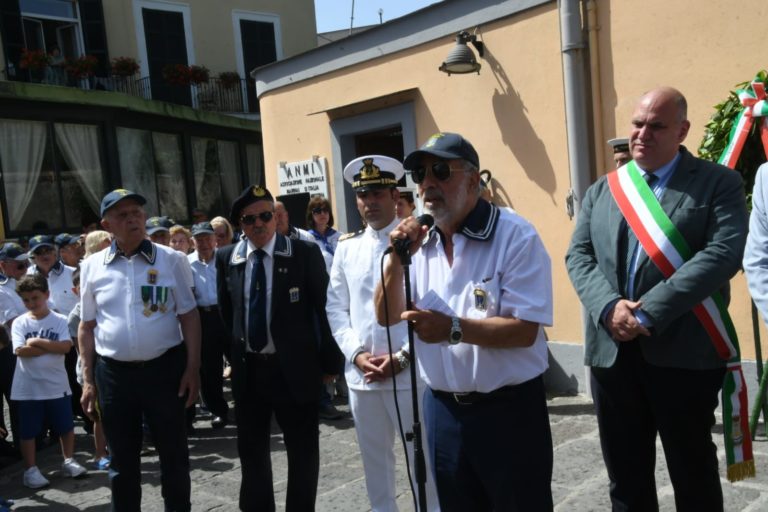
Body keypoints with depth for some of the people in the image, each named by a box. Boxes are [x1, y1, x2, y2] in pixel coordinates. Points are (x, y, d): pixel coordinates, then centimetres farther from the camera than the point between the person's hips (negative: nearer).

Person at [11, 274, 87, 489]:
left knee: (66, 426, 10)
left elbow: (66, 347, -15)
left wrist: (37, 342, -15)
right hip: (28, 387, 0)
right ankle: (30, 469, 21)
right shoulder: (19, 323, -2)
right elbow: (20, 351, -14)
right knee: (28, 431, 8)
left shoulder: (59, 320, -2)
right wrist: (52, 346, -14)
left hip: (56, 384, 1)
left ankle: (68, 461, 28)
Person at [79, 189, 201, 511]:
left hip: (165, 368, -1)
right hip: (113, 373, 2)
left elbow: (189, 316, -1)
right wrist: (88, 380, 5)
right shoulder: (92, 267, 2)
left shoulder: (170, 260, -3)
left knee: (174, 454, 11)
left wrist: (193, 368, -6)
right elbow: (87, 328, 7)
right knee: (122, 459, 15)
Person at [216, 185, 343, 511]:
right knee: (250, 449, 18)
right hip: (247, 368, 4)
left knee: (302, 449, 11)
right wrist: (234, 354, 13)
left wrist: (330, 361, -6)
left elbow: (324, 309, -6)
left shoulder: (305, 253, -9)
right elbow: (225, 311, 13)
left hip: (294, 367, -3)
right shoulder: (226, 258, 2)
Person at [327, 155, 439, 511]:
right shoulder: (346, 247, 9)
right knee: (374, 459, 17)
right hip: (360, 375, 4)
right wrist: (356, 353, -5)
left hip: (411, 373, -4)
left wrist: (401, 357, -14)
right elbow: (336, 307, 9)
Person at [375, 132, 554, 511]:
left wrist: (453, 329, -32)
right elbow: (387, 317, 4)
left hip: (508, 410, -5)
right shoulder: (420, 241, 4)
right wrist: (397, 258, -10)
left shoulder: (516, 236, -15)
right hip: (441, 408, 6)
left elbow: (524, 331, -20)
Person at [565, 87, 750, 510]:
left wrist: (648, 313, -20)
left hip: (683, 354, -3)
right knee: (625, 477, 16)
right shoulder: (602, 190, 13)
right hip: (612, 352, 4)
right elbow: (578, 256, 5)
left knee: (694, 475, 13)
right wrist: (608, 306, -14)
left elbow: (723, 254, -14)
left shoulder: (718, 183, -1)